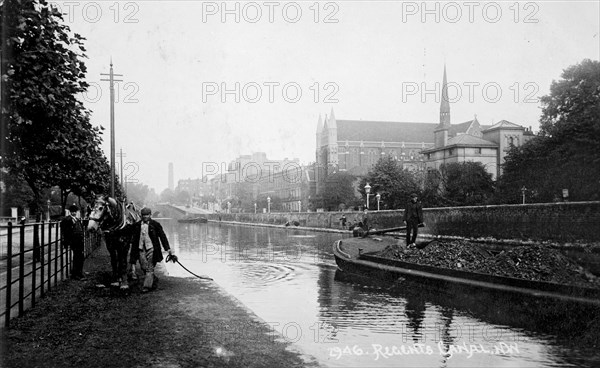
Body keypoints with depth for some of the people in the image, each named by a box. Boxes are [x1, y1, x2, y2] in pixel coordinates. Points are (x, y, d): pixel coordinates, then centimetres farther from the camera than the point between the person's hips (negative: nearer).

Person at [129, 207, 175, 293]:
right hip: (141, 249, 4)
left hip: (151, 248, -4)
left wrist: (168, 249, -3)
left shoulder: (155, 224, -1)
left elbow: (162, 237, 1)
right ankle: (154, 279, 28)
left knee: (150, 268, -4)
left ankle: (147, 286, 1)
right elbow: (134, 239, 14)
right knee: (144, 267, 4)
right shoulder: (137, 225, 8)